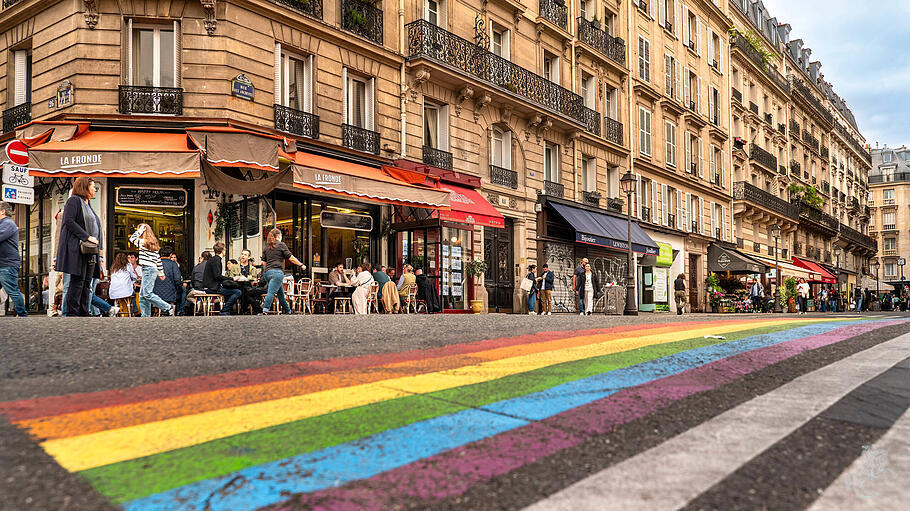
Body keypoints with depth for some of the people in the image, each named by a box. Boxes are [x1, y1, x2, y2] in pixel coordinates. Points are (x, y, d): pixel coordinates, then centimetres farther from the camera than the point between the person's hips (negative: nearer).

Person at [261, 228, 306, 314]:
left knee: (280, 293, 17)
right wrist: (301, 265, 9)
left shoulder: (267, 247, 18)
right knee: (271, 292, -16)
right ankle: (265, 310, -26)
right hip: (277, 272, -7)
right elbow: (291, 258, -1)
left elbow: (264, 263, 20)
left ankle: (288, 310, 27)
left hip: (267, 272, 7)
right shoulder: (281, 245, 0)